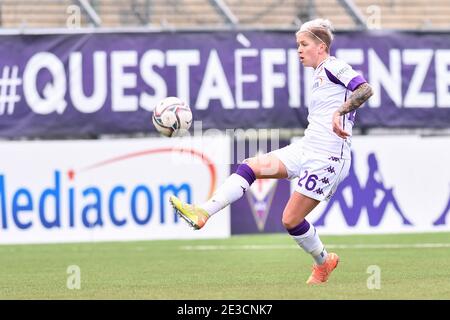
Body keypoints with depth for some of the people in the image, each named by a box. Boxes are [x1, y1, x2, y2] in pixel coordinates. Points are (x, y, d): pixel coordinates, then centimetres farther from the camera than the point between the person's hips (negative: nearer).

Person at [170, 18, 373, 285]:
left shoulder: (333, 67, -10)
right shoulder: (320, 75, 19)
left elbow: (365, 89, -25)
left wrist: (340, 112, -35)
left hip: (328, 157, -9)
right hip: (306, 149, 9)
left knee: (291, 220, -6)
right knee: (250, 167, -8)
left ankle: (324, 262, 19)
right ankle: (203, 214, -17)